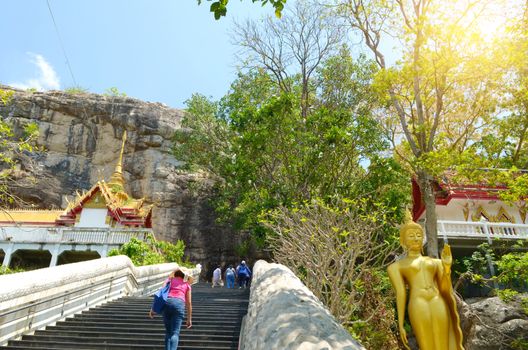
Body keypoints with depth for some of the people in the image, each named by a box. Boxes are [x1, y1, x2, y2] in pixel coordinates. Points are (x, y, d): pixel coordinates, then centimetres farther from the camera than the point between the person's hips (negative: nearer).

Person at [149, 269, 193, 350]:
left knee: (168, 331, 17)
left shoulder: (170, 280, 26)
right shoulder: (187, 285, 25)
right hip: (179, 303, -1)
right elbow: (189, 303, 19)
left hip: (167, 302, 2)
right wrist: (189, 319, 22)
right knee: (175, 332, -5)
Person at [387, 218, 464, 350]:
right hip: (418, 306, -3)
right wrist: (400, 326, -4)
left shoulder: (436, 262, 25)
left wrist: (447, 267, -1)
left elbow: (444, 289, 14)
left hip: (439, 305, 3)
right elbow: (400, 293, 4)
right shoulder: (396, 267, 15)